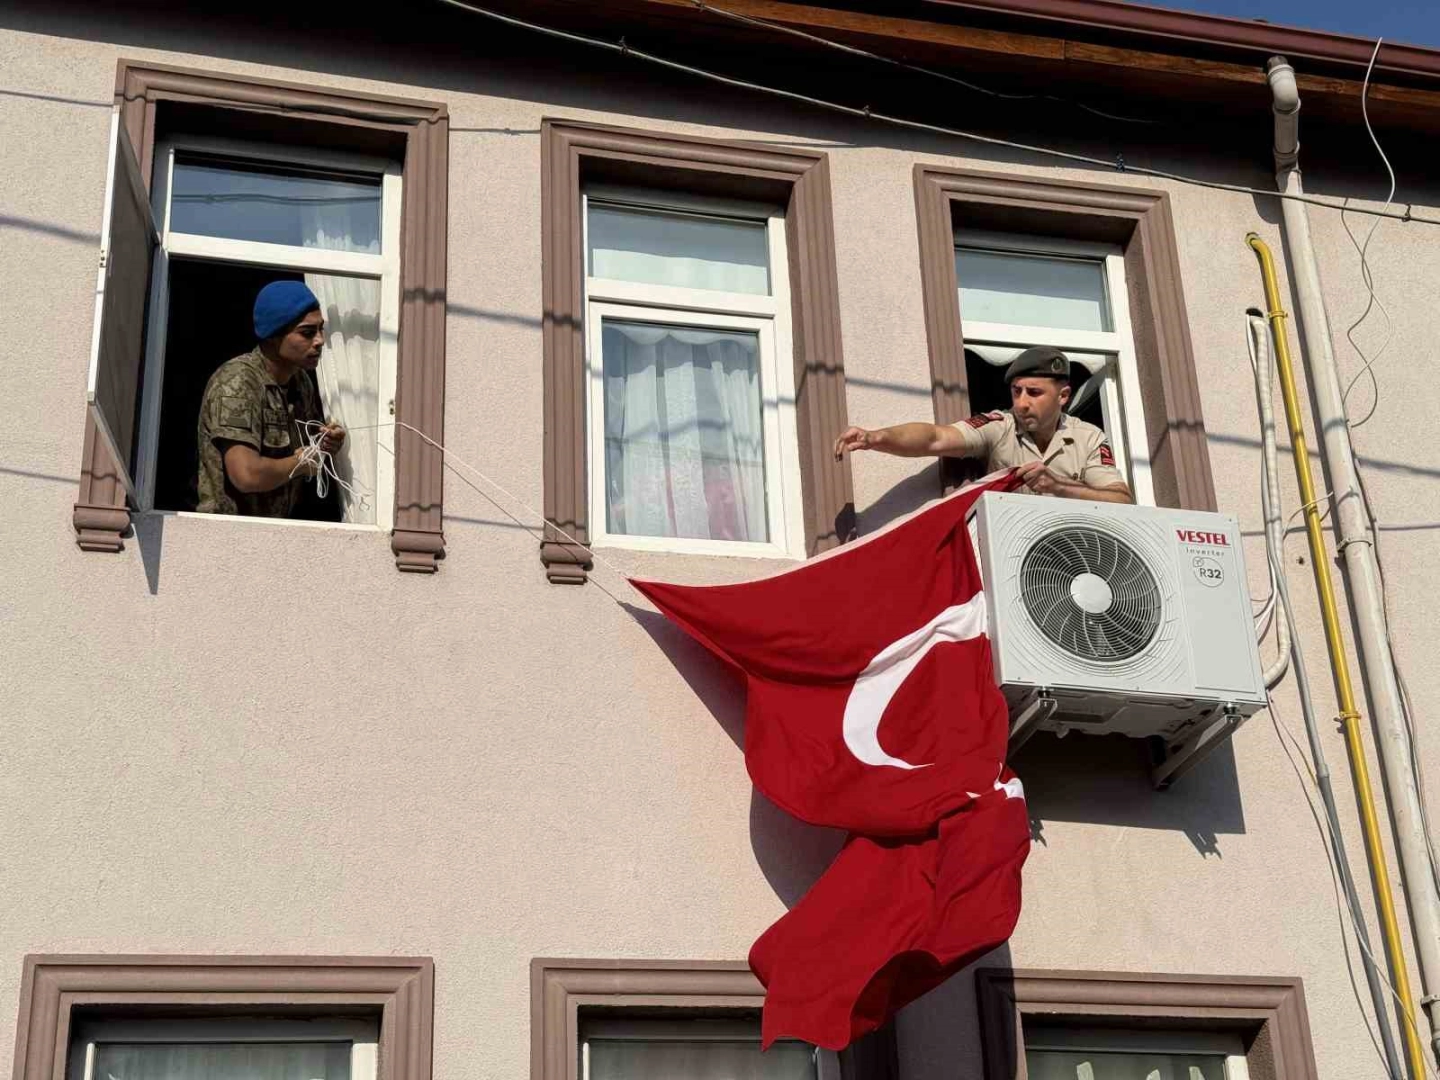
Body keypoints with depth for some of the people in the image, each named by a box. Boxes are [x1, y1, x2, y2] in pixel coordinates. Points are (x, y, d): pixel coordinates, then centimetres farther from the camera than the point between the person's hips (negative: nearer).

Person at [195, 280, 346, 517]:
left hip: (276, 527, 6)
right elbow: (247, 475, -28)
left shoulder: (300, 380, 7)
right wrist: (302, 462, -12)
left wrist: (327, 443, -2)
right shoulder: (236, 383, -17)